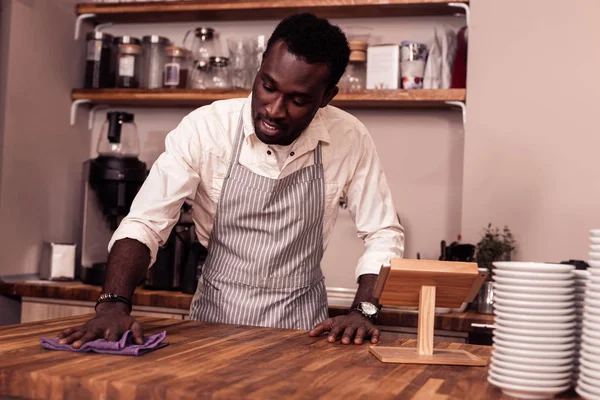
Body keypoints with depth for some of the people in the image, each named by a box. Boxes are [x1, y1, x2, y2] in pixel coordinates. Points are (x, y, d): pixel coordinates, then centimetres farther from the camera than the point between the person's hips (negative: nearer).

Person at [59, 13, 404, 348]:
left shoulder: (350, 140, -7)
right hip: (213, 324, -1)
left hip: (302, 335, 2)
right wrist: (114, 304, -26)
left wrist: (363, 311, -14)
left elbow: (384, 234, 1)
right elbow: (145, 223, -11)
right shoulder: (204, 128, -11)